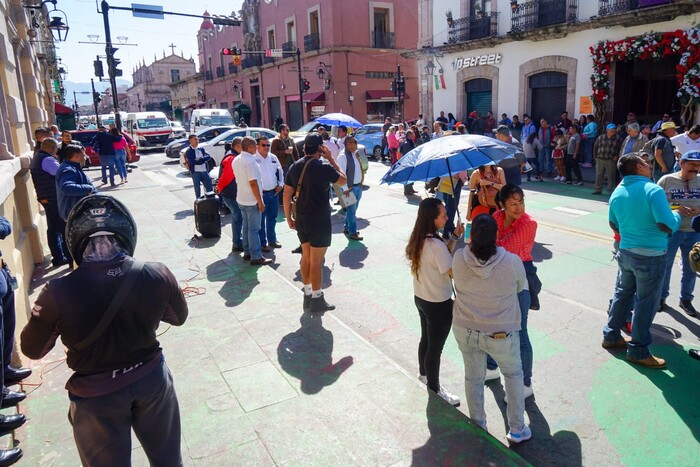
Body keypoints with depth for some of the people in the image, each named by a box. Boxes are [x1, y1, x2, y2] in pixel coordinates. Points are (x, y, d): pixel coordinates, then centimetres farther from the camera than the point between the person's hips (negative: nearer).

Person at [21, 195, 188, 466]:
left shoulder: (59, 293, -26)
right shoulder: (158, 276, -21)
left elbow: (32, 350, -7)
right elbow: (179, 318, 0)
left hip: (96, 395, -1)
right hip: (151, 380, 1)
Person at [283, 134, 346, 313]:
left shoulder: (295, 167, 3)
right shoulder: (323, 167, -14)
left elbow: (287, 195, 4)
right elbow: (343, 180, 1)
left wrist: (289, 218, 12)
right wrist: (331, 159, 1)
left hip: (301, 219, 6)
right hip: (319, 220, -6)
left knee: (306, 257, 16)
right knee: (316, 261, 1)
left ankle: (307, 295, 26)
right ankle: (317, 300, 11)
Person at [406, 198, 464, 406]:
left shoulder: (419, 239, -3)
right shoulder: (435, 244, -30)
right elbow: (453, 272, -22)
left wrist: (455, 236, -2)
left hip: (421, 298, 8)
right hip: (438, 304, -8)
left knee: (426, 338, 28)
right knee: (435, 347, 11)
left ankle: (424, 373, 50)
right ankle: (434, 388, 30)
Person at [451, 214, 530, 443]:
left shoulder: (459, 258, -18)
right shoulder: (512, 262, -23)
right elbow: (521, 287, -2)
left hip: (465, 330, 2)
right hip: (501, 335, -2)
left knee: (473, 377, 22)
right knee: (514, 374, 25)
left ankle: (478, 427, 40)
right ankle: (517, 429, 34)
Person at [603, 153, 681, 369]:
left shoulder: (617, 192, 2)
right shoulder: (653, 190, -19)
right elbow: (668, 227, -21)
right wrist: (677, 214, -1)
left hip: (625, 252, 6)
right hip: (651, 256, -6)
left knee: (622, 294, 21)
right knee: (646, 303, 5)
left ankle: (611, 335, 32)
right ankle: (638, 351, 16)